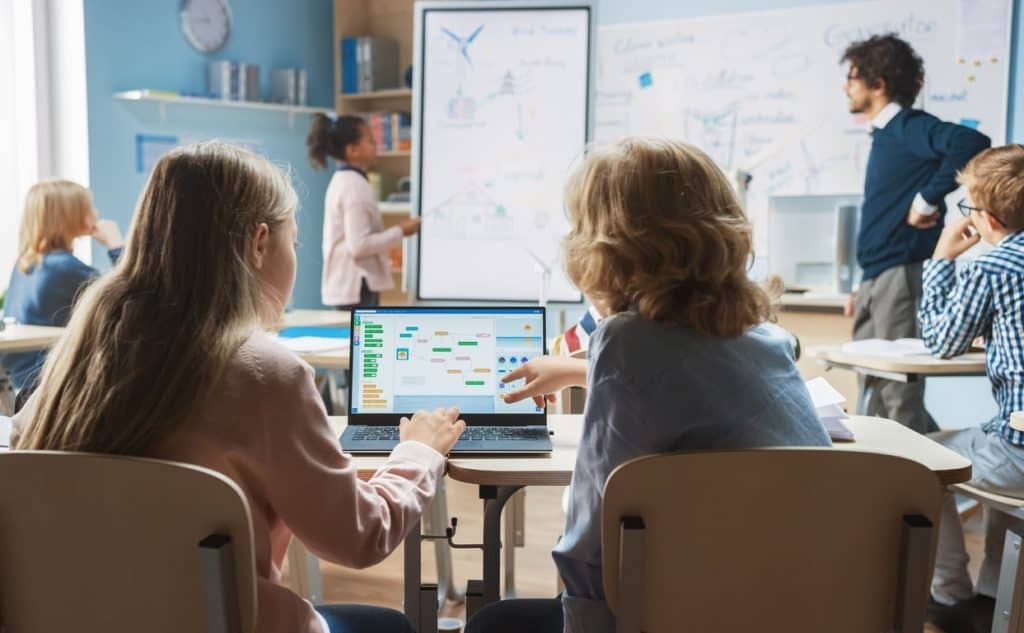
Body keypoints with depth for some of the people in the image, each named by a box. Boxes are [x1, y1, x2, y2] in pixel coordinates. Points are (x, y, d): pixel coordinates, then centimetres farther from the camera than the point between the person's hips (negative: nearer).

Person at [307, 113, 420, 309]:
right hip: (356, 286, -10)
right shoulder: (355, 186, -16)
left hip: (346, 283, 10)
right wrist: (400, 232, -13)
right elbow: (359, 245, -21)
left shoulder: (342, 182, 14)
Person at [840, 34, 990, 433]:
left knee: (900, 394, -5)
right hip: (877, 280, 10)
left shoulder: (909, 126, -9)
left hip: (902, 275, -10)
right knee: (874, 389, 15)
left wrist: (926, 201, -22)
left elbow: (972, 143, -30)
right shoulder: (884, 135, 18)